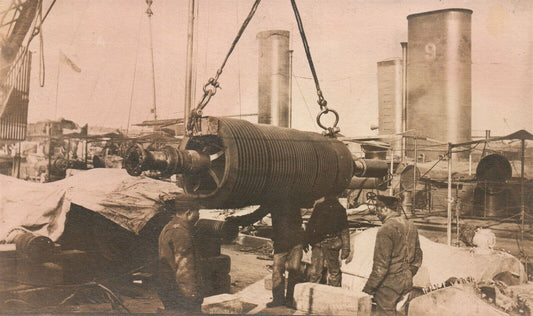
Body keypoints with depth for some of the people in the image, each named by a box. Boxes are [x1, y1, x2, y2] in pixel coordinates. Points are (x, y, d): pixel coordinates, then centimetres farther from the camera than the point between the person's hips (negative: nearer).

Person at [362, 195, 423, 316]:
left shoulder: (386, 230, -18)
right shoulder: (411, 226, 8)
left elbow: (381, 266, -20)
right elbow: (417, 259, 16)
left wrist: (367, 289, -14)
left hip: (389, 284, -8)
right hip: (407, 283, 8)